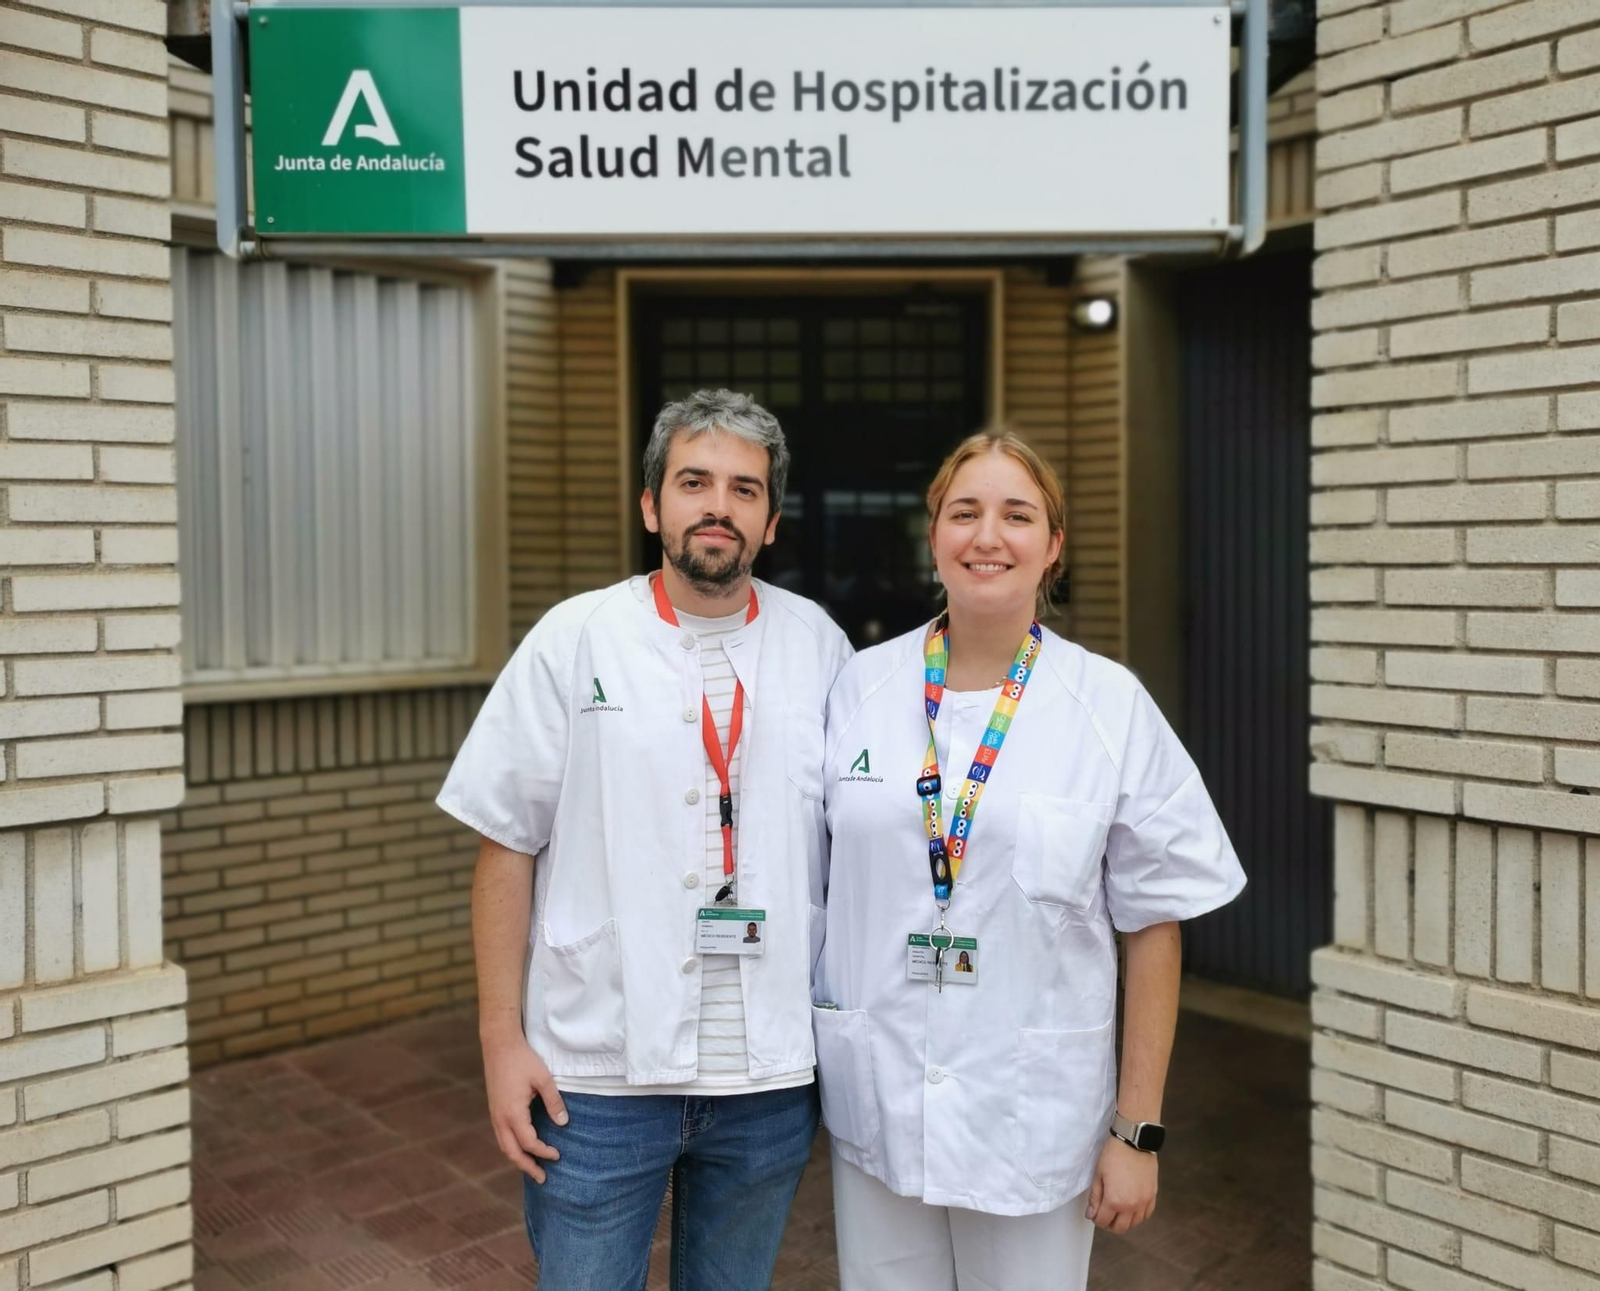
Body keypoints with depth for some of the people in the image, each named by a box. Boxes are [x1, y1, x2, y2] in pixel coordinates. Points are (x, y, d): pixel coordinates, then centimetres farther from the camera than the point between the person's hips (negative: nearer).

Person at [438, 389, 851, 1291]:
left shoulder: (819, 647, 1)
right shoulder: (575, 640, -4)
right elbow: (507, 847, -2)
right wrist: (503, 1039, -5)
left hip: (772, 1078, 2)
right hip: (597, 1074, -2)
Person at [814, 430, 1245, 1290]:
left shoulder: (1111, 706, -8)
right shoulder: (861, 687, -3)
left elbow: (1152, 926, -4)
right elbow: (812, 877, 6)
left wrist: (1137, 1129, -3)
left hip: (1033, 1113, -1)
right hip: (875, 1099, 2)